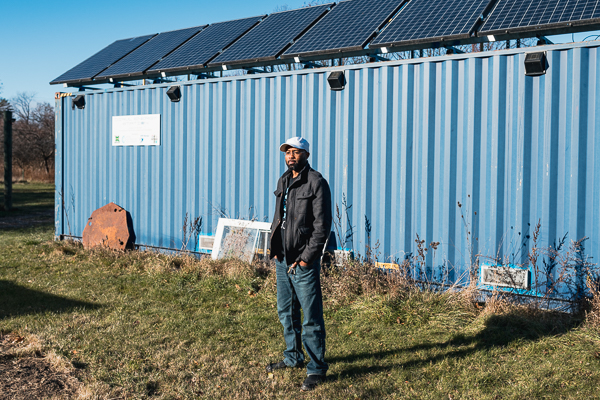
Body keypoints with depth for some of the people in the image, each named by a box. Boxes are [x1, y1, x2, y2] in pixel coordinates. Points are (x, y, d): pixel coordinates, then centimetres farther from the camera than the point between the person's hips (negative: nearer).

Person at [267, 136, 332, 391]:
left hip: (303, 261, -8)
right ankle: (293, 358, 34)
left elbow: (322, 226, -14)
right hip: (282, 260, 8)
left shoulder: (316, 183, -11)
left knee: (311, 317, -3)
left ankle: (316, 368, 9)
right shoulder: (283, 181, 13)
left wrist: (306, 258, -16)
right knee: (286, 312, 18)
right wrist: (274, 249, 11)